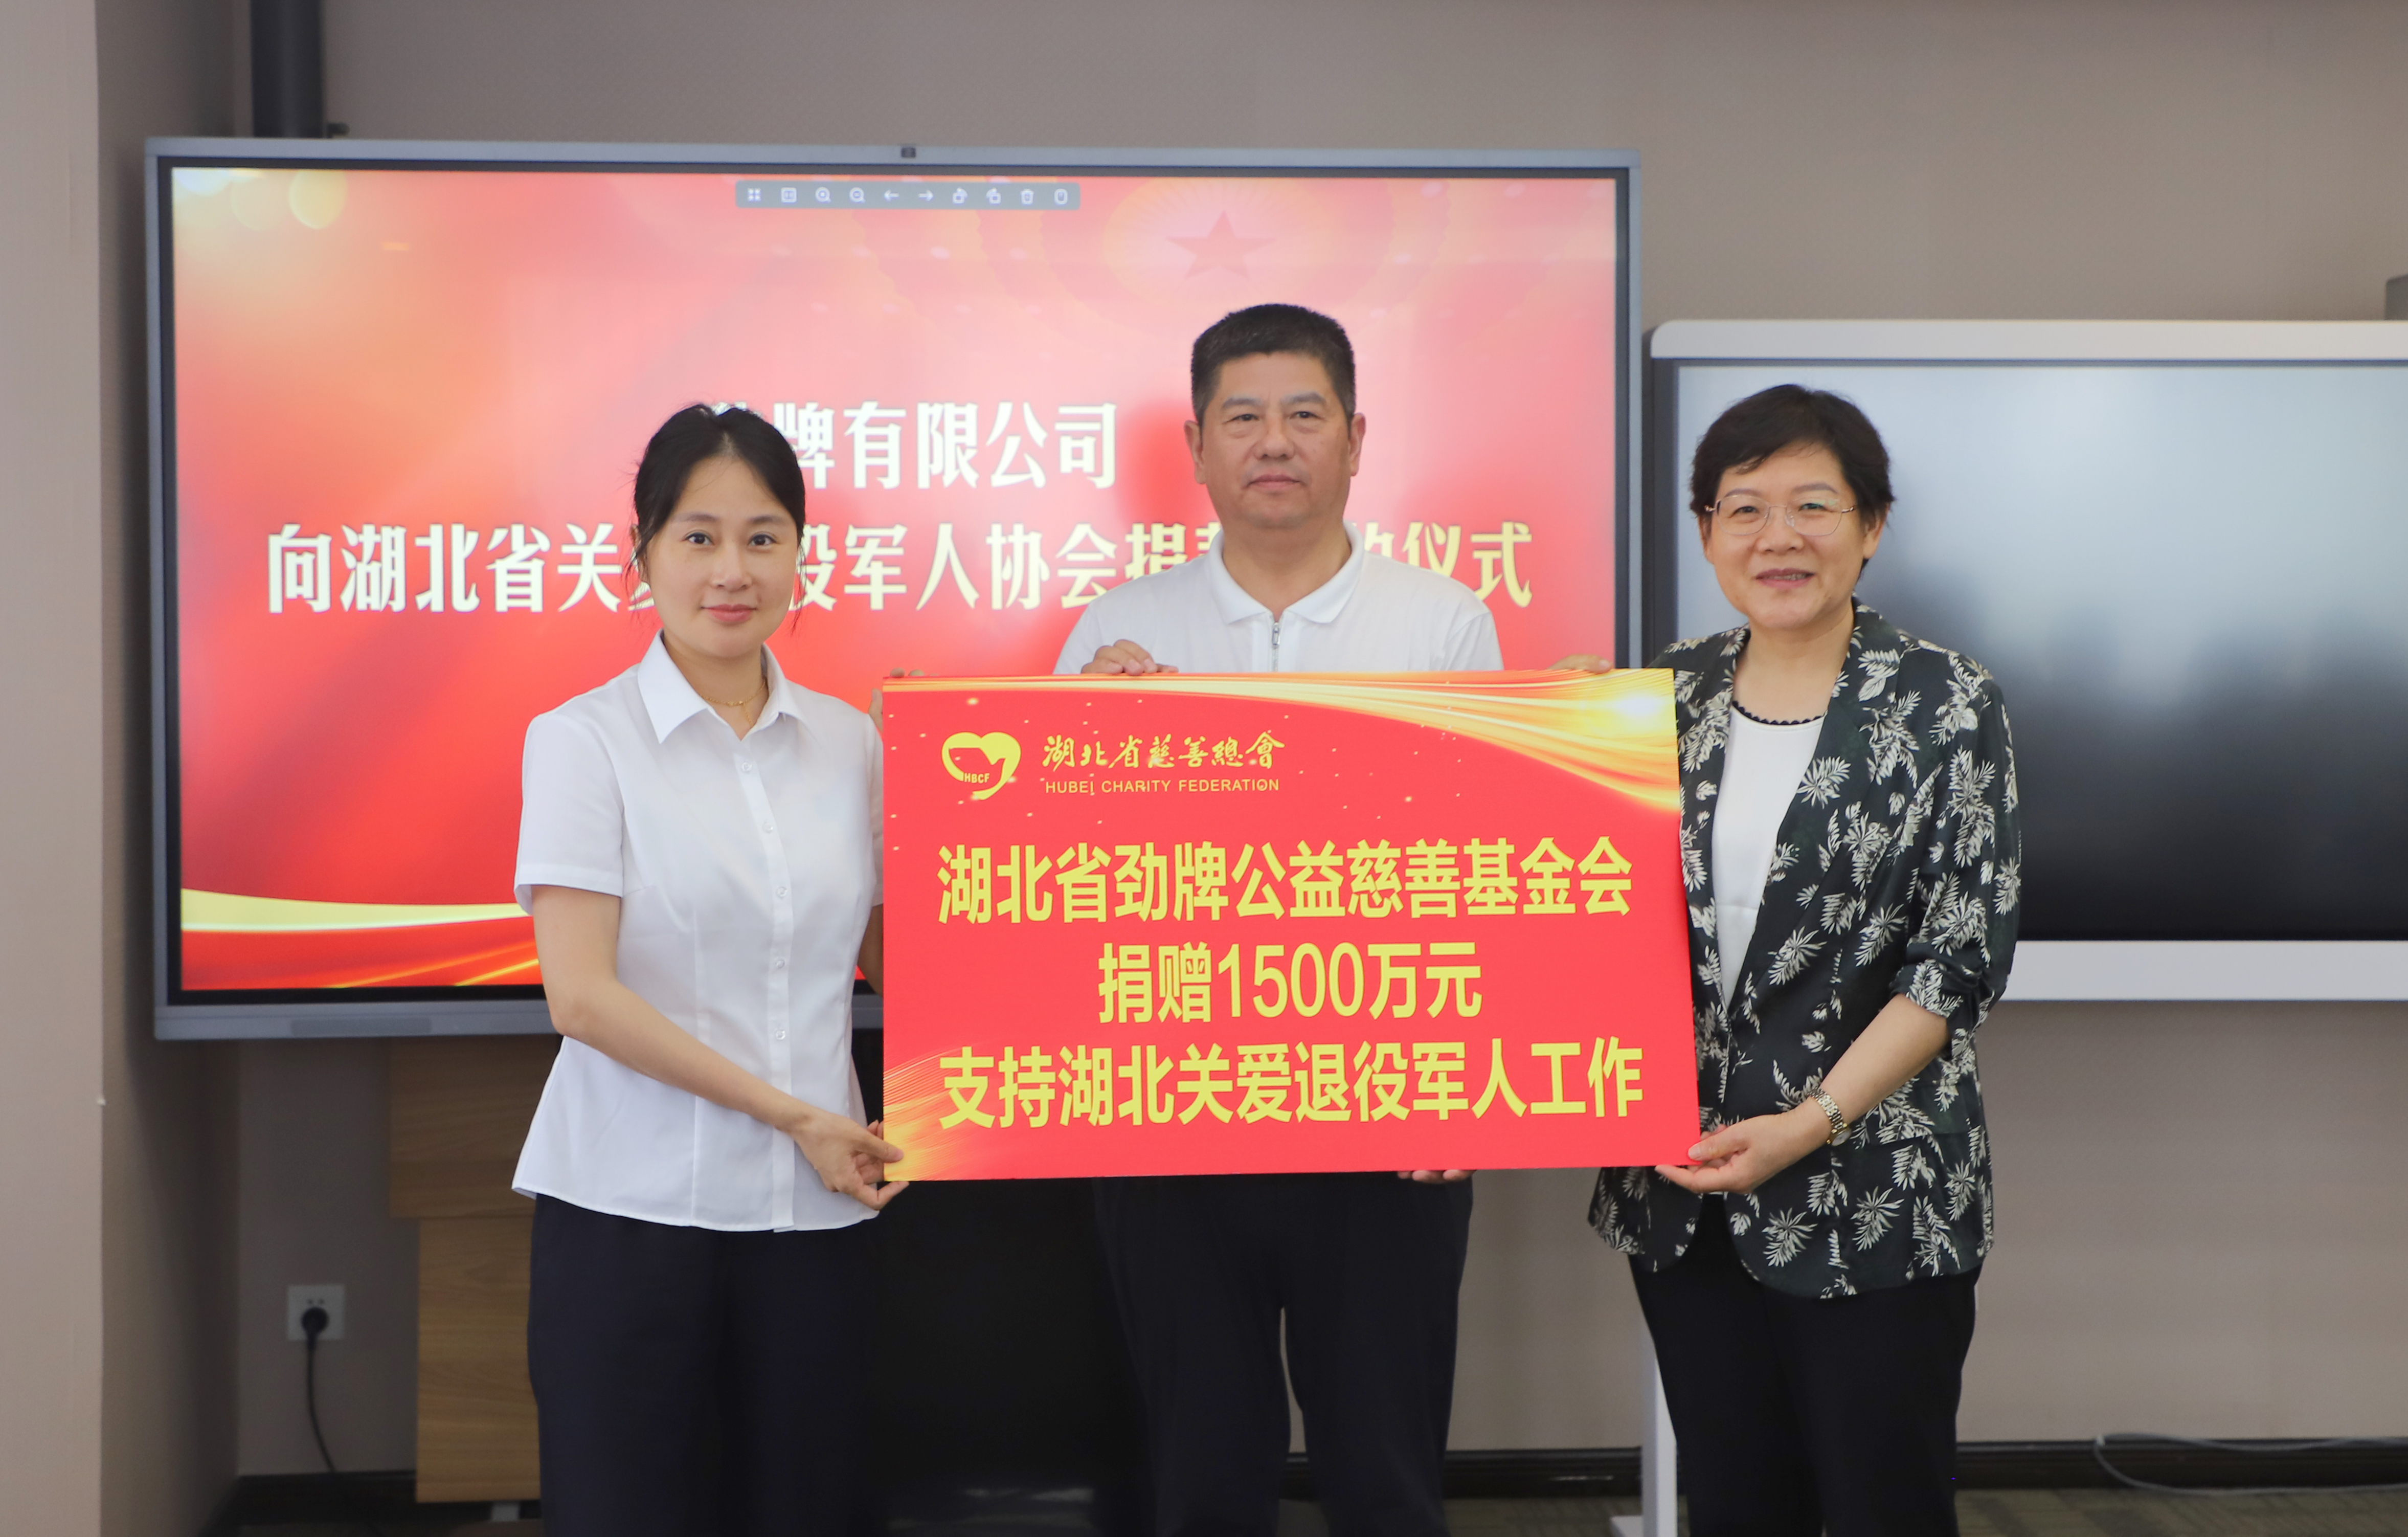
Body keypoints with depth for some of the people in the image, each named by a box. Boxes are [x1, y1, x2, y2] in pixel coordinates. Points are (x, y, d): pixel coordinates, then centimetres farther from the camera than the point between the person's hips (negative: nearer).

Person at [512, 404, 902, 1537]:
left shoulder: (846, 741, 8)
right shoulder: (585, 740, -3)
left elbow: (884, 958, 12)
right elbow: (581, 996, -11)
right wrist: (793, 1115, -12)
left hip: (814, 1213, 4)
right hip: (631, 1214, -3)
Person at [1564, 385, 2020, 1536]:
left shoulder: (1945, 705, -6)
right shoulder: (1667, 697, 7)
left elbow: (1961, 960, -10)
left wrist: (1811, 1122, -17)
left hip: (1873, 1192, -4)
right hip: (1679, 1194, 4)